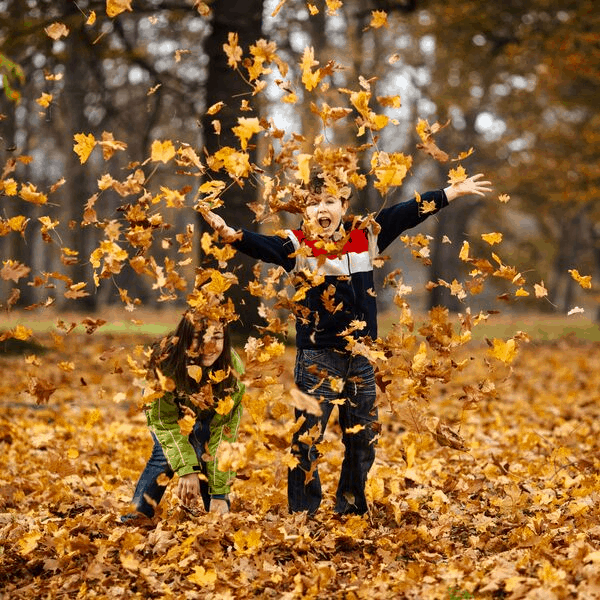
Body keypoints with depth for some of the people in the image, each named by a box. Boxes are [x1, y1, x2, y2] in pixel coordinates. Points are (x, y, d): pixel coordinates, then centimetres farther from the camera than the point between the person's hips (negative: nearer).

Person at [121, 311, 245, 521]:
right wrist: (187, 470, -42)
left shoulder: (232, 369, -35)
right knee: (165, 454, -21)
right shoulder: (165, 361, -39)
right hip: (170, 406, -1)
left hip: (206, 412, 1)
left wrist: (220, 494, -35)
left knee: (207, 454, -21)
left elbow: (225, 433, -32)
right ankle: (134, 518, -11)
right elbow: (164, 420, -31)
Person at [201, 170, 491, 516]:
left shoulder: (366, 237, 3)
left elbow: (406, 214, 8)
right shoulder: (298, 245, -9)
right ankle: (303, 514, 5)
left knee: (364, 438, 14)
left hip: (360, 356, 5)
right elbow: (263, 246, -27)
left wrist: (454, 192, 11)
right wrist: (230, 233, -47)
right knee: (307, 438, -4)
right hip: (318, 357, -4)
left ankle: (351, 508, 29)